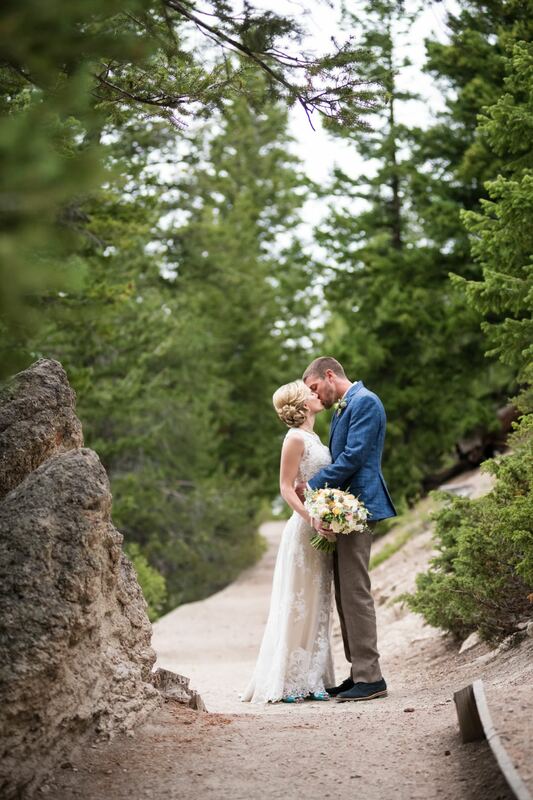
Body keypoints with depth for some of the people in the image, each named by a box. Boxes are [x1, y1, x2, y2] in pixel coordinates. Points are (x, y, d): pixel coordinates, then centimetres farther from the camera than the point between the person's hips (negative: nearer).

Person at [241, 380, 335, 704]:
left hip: (322, 529, 9)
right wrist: (310, 517, -25)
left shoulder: (314, 438, 16)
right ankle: (289, 682, -2)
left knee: (318, 604, 9)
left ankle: (311, 679, 13)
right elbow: (286, 487, -14)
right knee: (298, 604, -6)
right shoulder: (295, 439, -9)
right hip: (304, 529, -9)